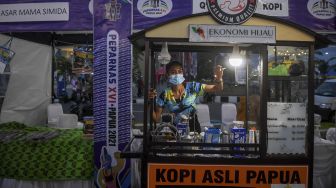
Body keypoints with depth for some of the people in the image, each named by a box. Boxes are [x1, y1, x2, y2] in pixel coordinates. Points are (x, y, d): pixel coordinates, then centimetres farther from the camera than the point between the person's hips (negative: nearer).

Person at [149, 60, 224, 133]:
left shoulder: (192, 87, -10)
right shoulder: (164, 96, -8)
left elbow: (218, 88, -9)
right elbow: (157, 119, -2)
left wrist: (219, 79, -30)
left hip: (194, 129, 0)